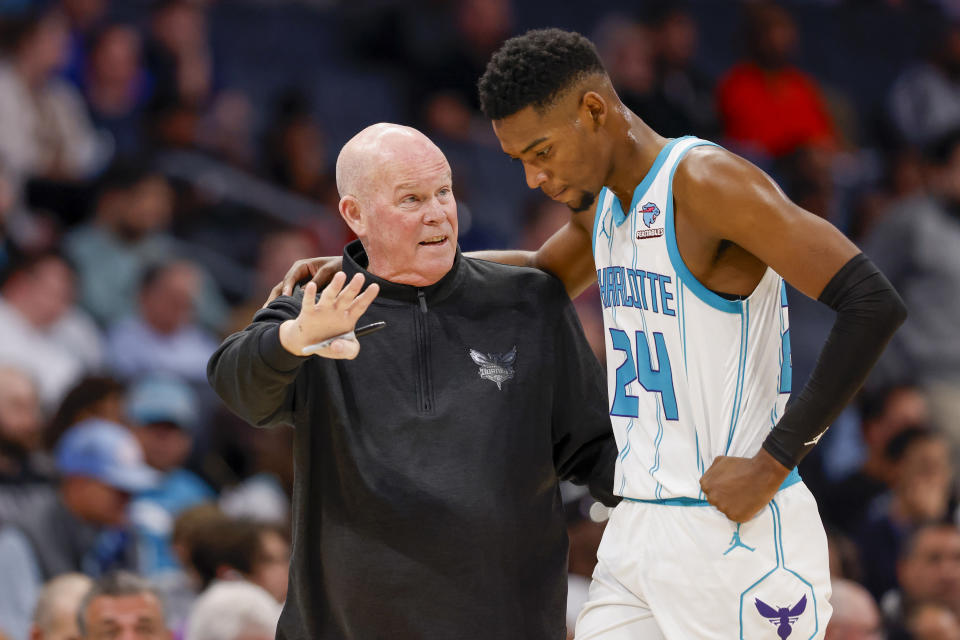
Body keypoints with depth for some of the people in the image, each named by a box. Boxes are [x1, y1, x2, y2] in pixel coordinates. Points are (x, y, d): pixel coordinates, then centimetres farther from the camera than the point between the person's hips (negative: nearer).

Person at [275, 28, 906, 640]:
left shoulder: (705, 182, -16)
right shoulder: (605, 202, 12)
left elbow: (875, 304, -23)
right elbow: (543, 276, 36)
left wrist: (774, 461, -20)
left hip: (734, 532, -9)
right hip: (639, 529, 9)